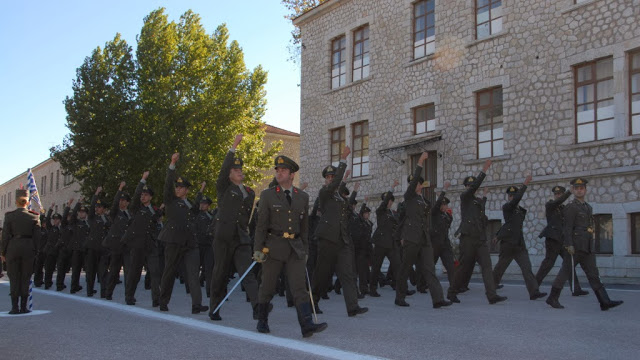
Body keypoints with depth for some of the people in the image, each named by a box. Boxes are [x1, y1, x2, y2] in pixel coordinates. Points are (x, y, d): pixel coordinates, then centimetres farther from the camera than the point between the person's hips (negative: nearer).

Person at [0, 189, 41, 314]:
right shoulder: (34, 217, -1)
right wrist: (35, 251, 7)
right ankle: (23, 307, 8)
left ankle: (15, 307, 4)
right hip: (28, 248, 1)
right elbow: (37, 237, -1)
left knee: (14, 278, 6)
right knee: (25, 278, 7)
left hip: (13, 248, -1)